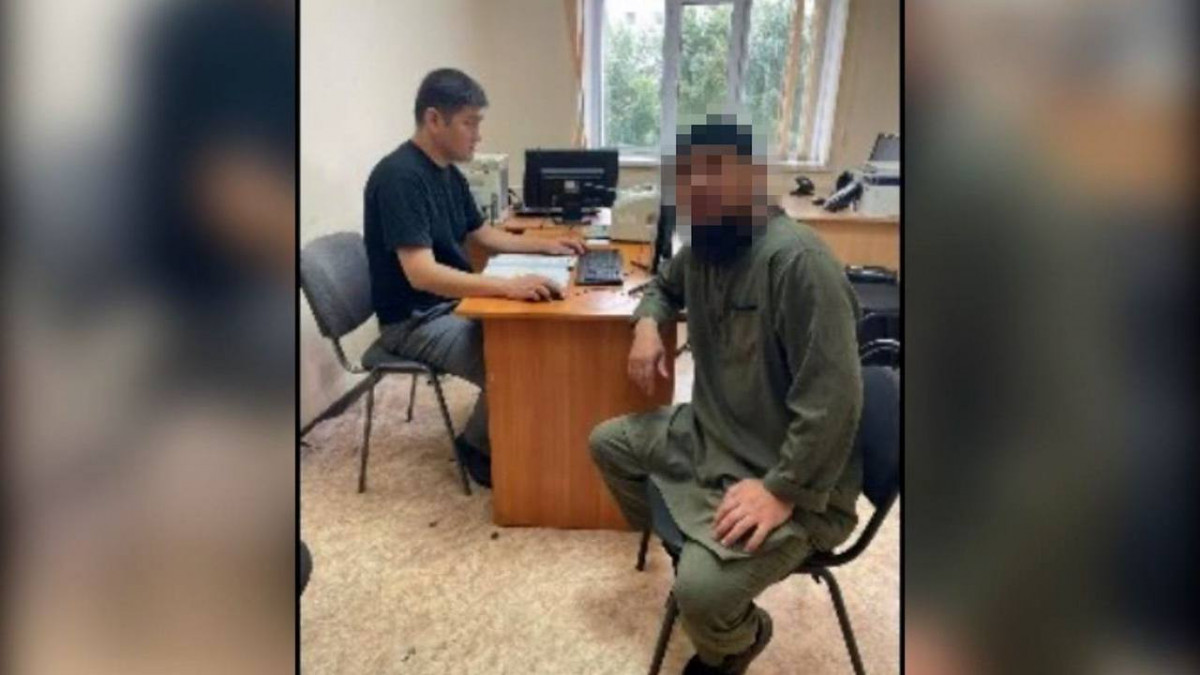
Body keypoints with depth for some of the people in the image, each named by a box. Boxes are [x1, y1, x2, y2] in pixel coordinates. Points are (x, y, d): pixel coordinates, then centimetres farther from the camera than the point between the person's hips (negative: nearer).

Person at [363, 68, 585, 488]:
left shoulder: (449, 173, 7)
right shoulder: (399, 176, -23)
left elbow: (482, 235, 22)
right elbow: (421, 273, -33)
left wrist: (546, 246, 11)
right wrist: (507, 286, -43)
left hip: (451, 303, 9)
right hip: (414, 320, -9)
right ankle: (478, 446, 4)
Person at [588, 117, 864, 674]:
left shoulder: (795, 258, -27)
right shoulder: (701, 245, 0)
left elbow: (833, 398, -28)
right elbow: (665, 284, 25)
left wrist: (783, 492, -27)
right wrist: (647, 324, 4)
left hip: (789, 477, -9)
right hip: (709, 435, 9)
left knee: (703, 589, -26)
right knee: (607, 442, 15)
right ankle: (683, 549, 26)